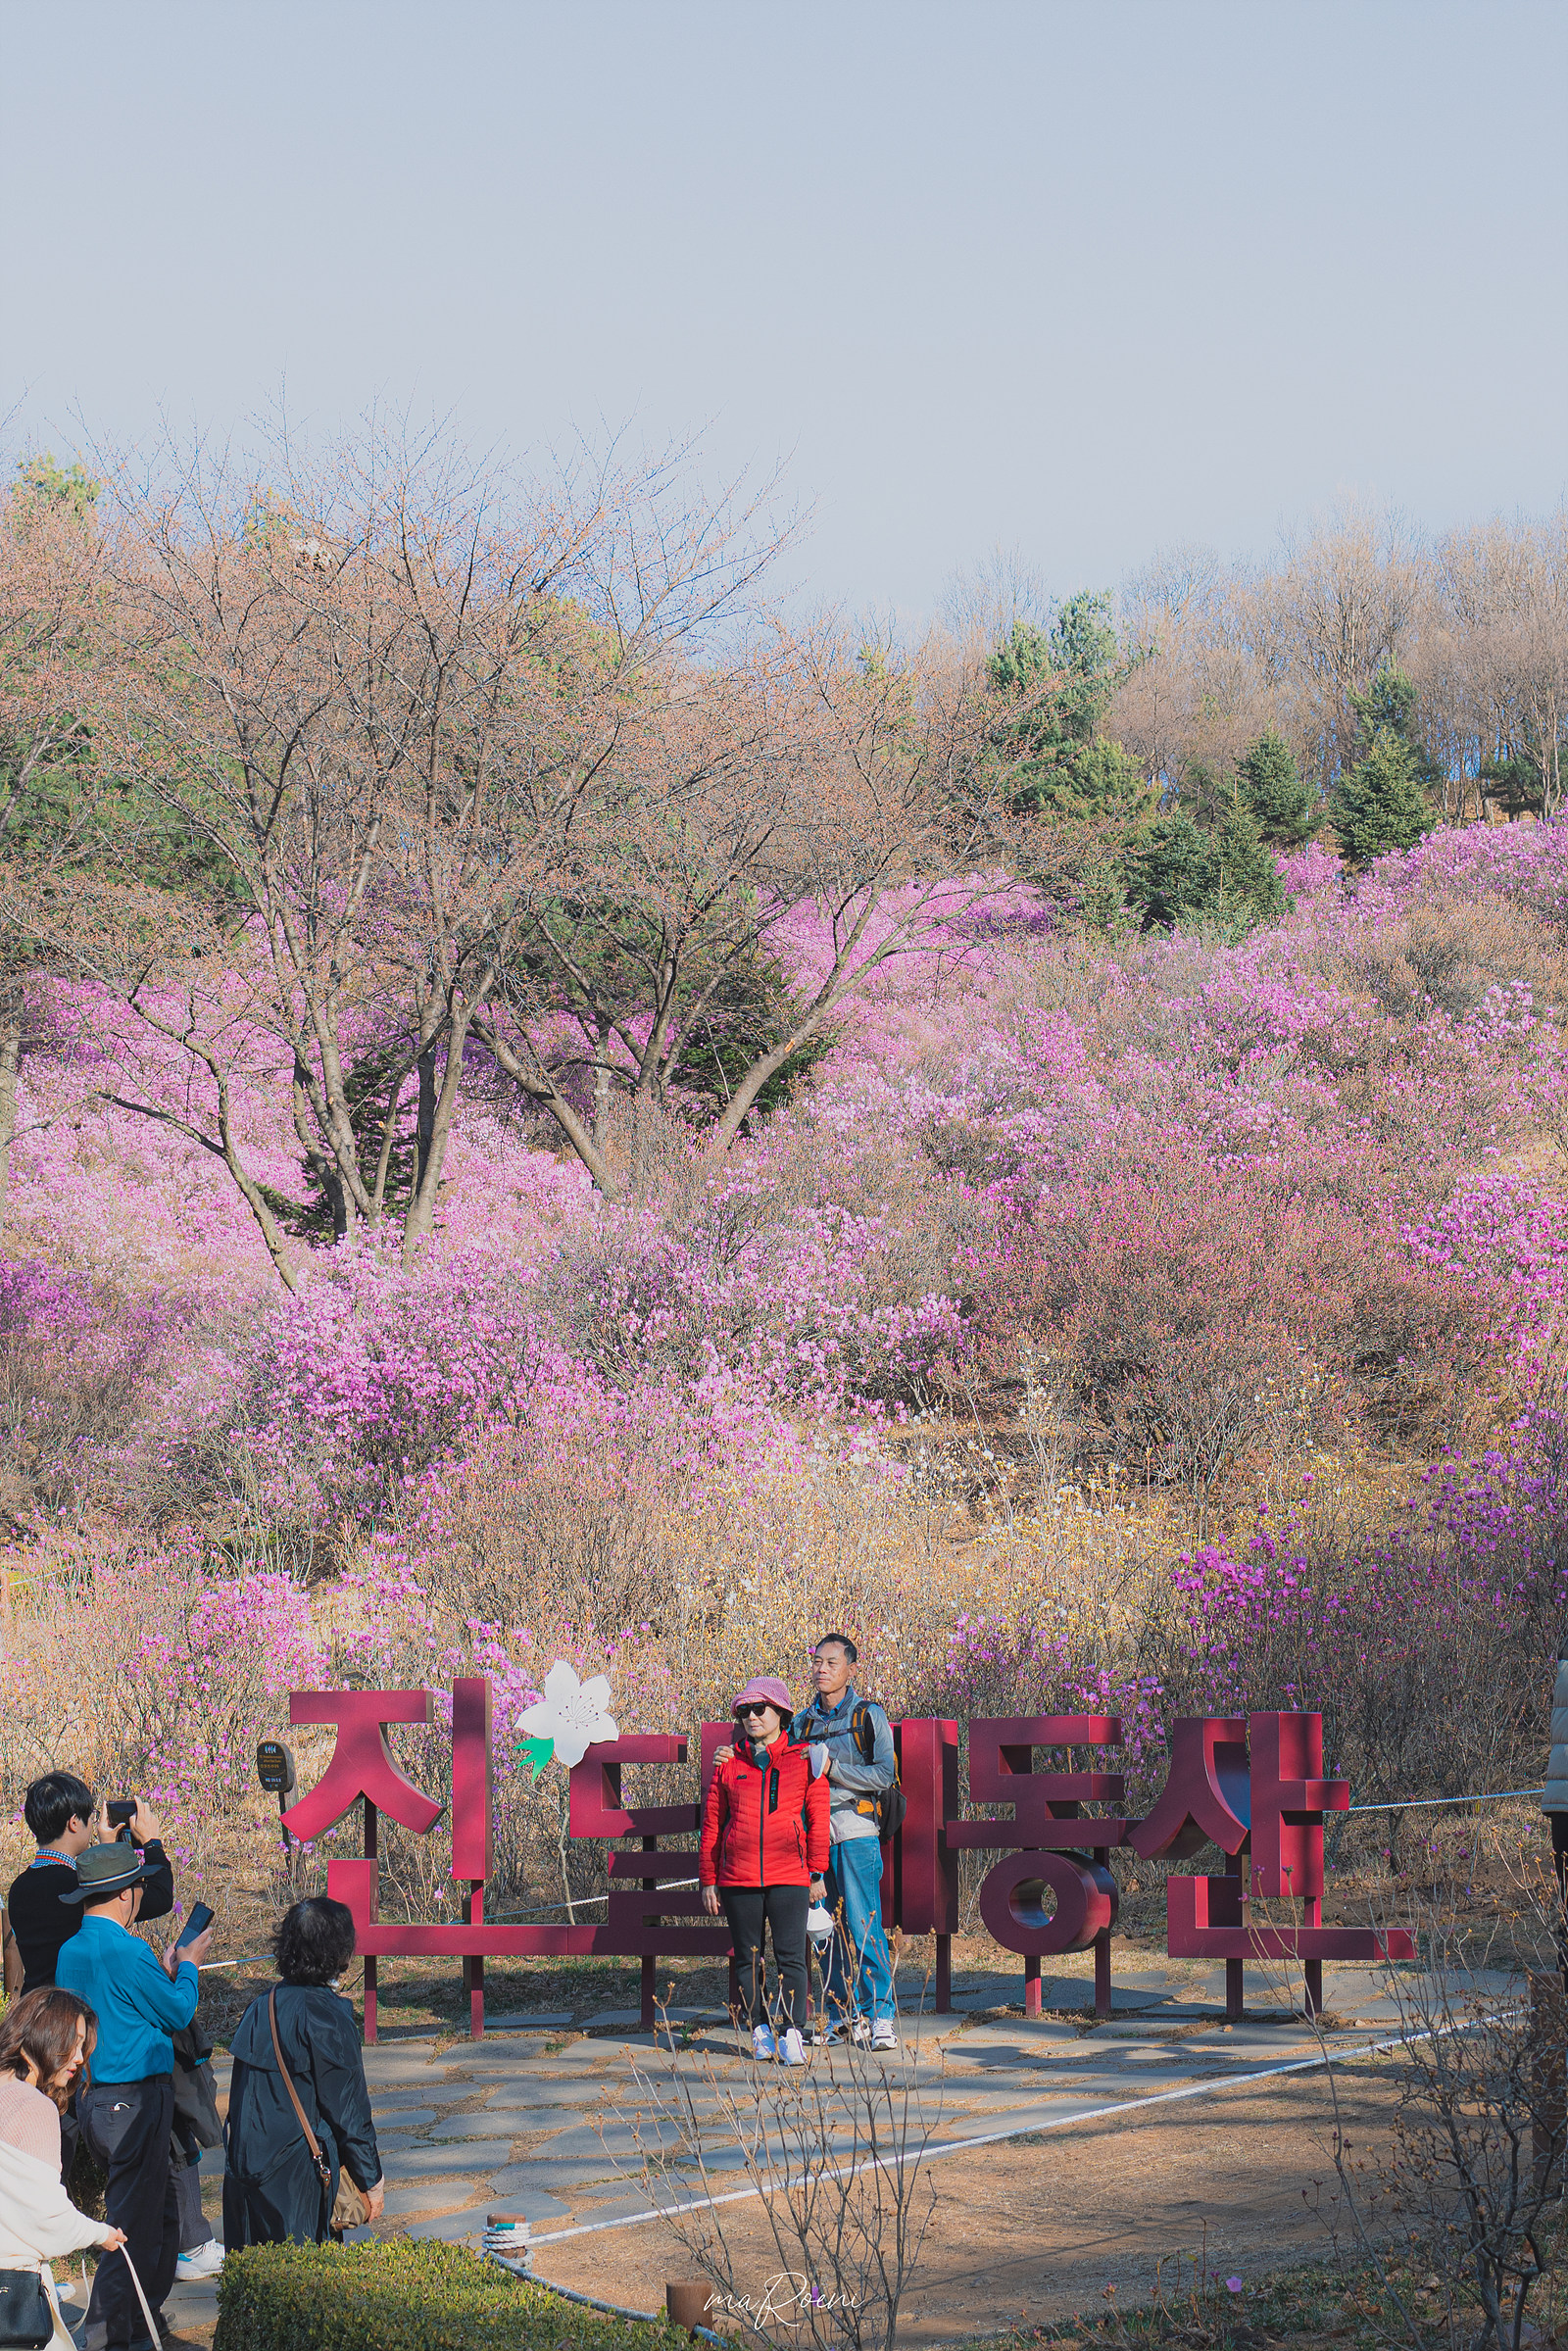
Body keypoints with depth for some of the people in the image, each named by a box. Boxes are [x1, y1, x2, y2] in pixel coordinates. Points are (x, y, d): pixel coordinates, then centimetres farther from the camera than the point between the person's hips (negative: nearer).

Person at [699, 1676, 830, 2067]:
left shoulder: (803, 1760, 5)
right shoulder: (728, 1764, 9)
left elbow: (818, 1819, 5)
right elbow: (712, 1824, 12)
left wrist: (817, 1873, 2)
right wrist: (707, 1880, 9)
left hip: (789, 1876, -2)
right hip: (737, 1878, 2)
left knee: (791, 1956, -7)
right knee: (748, 1958, 7)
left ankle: (793, 2034, -7)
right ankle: (760, 2030, 16)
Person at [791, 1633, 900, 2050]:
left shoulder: (868, 1716, 1)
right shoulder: (802, 1723, 16)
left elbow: (885, 1774, -9)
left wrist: (831, 1766, -14)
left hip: (855, 1832, -5)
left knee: (863, 1928, -10)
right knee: (827, 1929, 5)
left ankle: (882, 2013, -6)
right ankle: (840, 2015, 11)